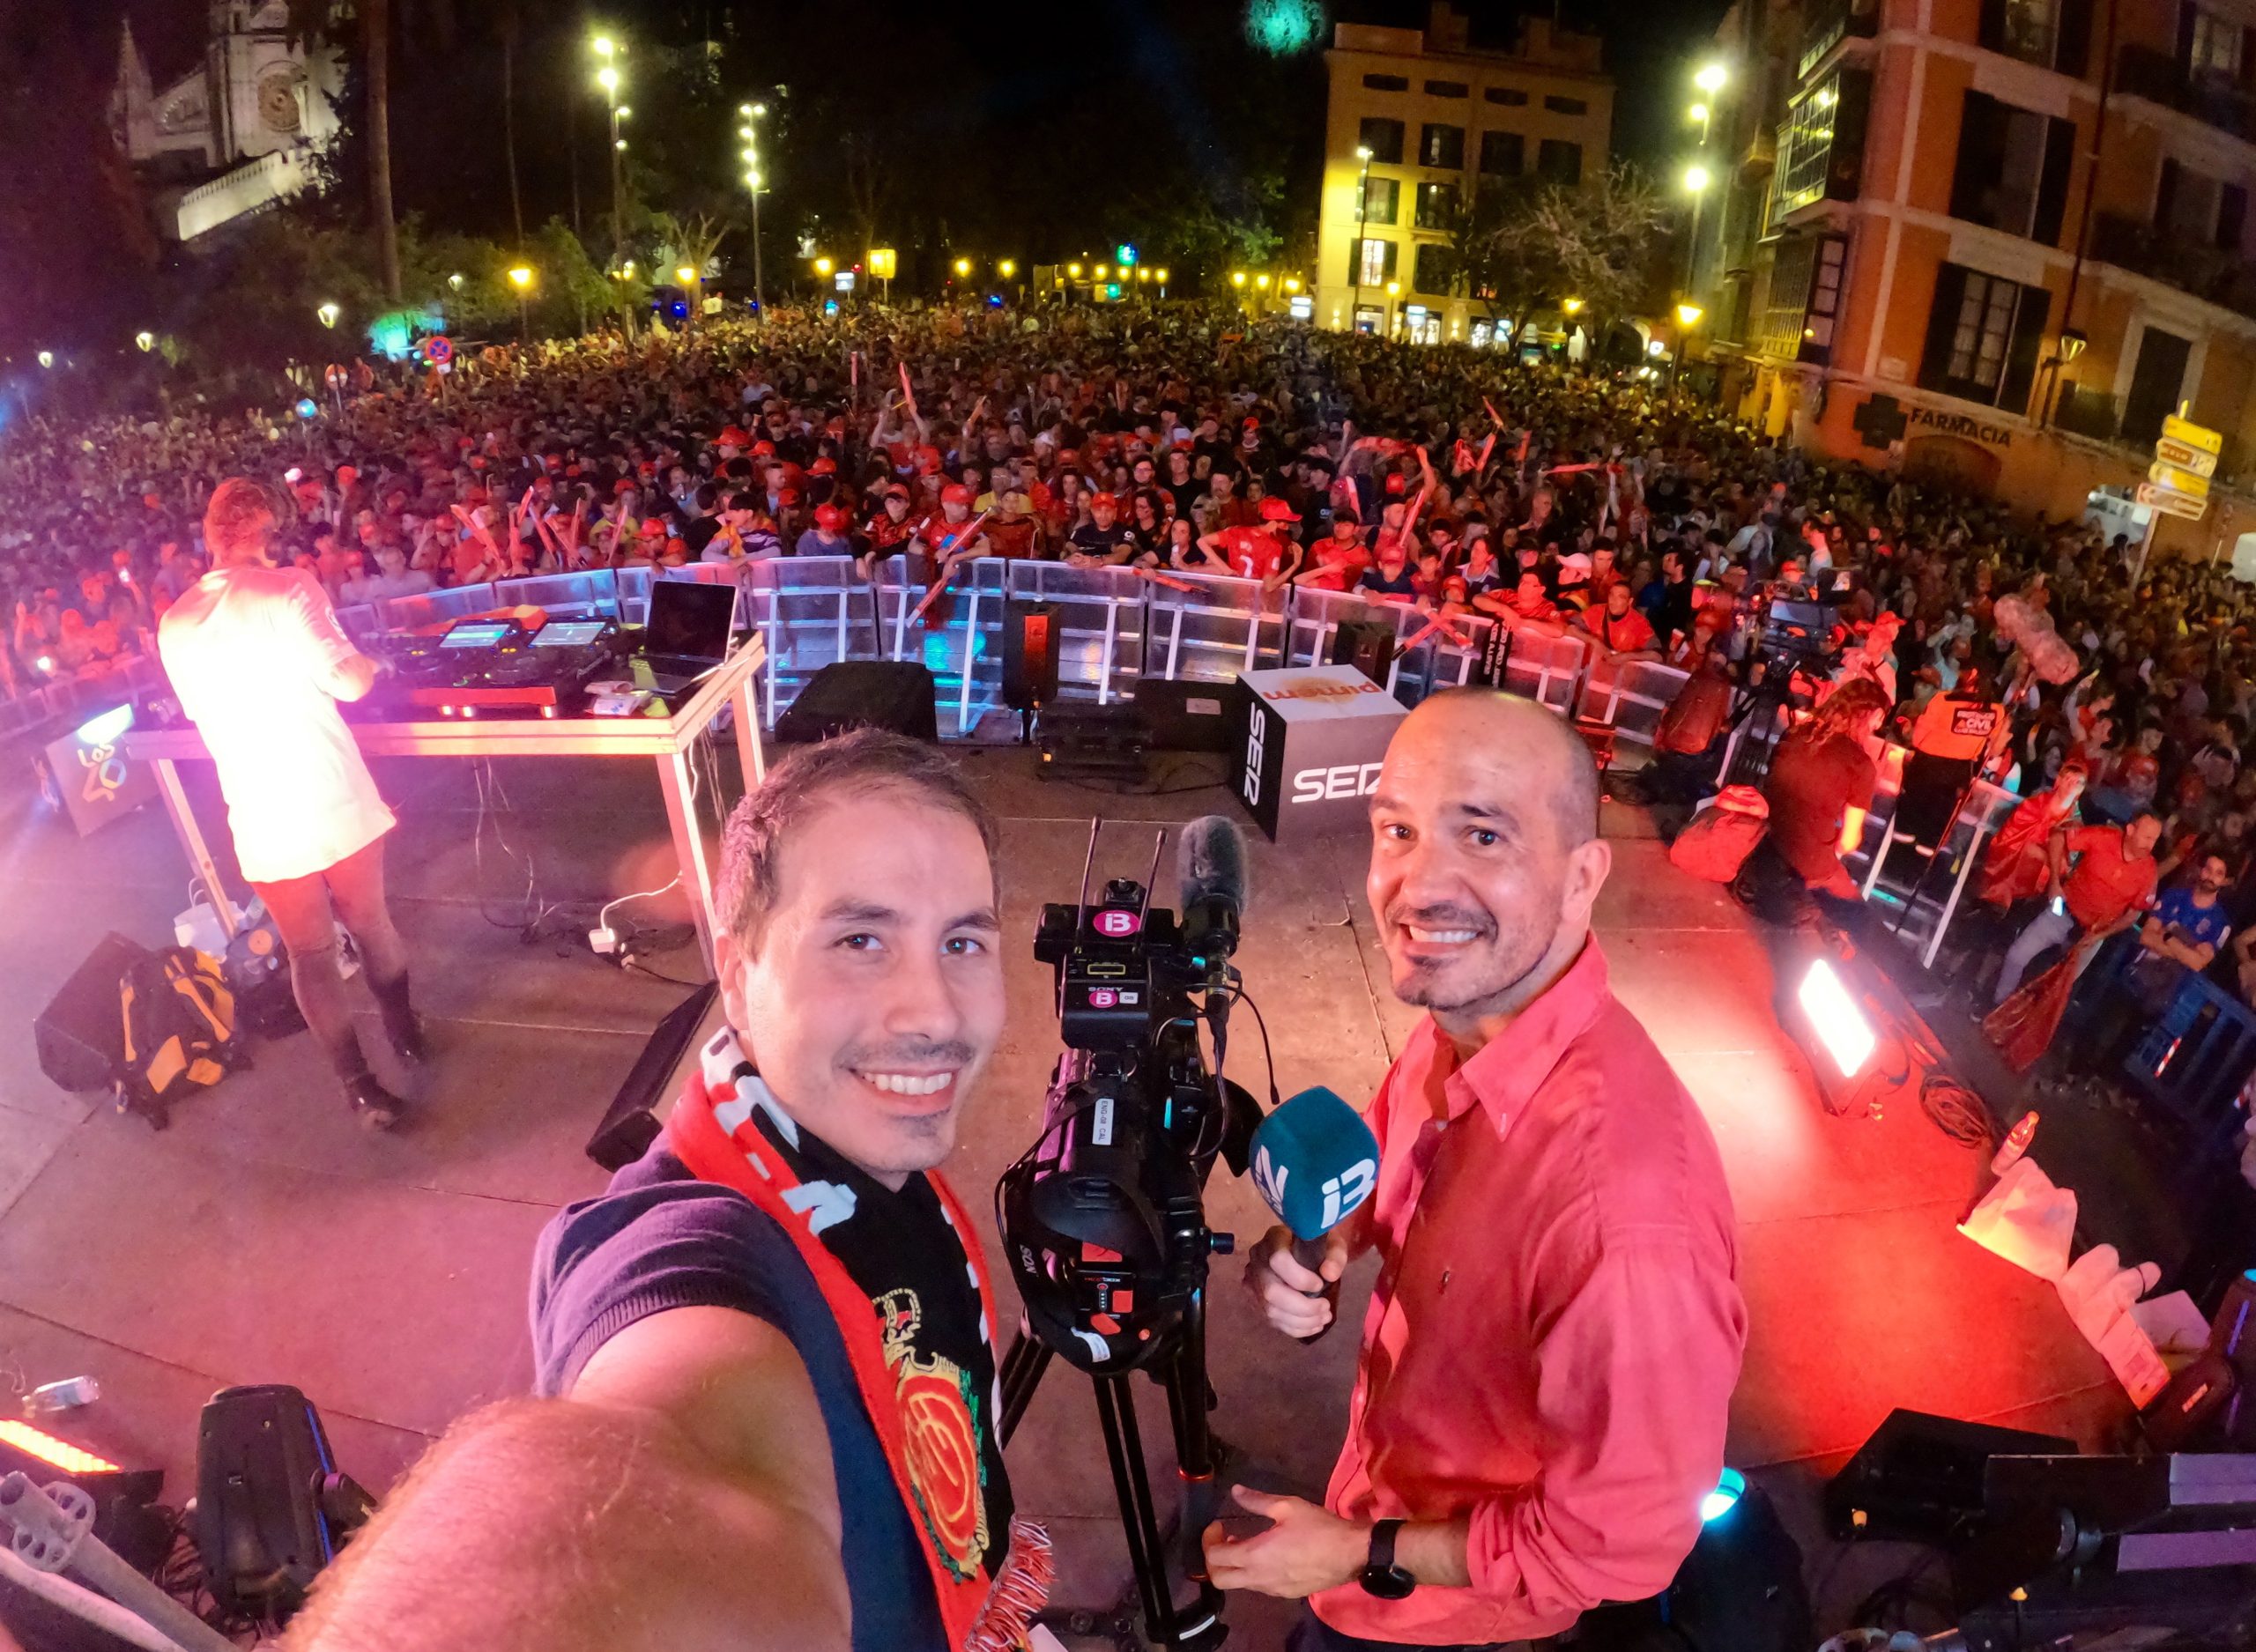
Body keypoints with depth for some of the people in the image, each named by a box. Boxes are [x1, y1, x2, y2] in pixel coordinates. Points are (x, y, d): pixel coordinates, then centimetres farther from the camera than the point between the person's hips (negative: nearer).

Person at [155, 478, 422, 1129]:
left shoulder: (175, 623, 4)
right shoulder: (287, 589, -11)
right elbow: (350, 681, -18)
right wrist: (368, 661, 4)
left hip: (261, 816, 2)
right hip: (331, 799, -2)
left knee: (310, 950, 12)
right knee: (370, 924, 20)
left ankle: (360, 1086, 14)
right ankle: (405, 1032, 39)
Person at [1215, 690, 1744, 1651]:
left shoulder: (1629, 1210, -41)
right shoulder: (1457, 1019, -16)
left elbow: (1620, 1546, -29)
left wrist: (1359, 1554, -19)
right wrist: (1319, 1238, -15)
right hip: (1389, 1469, 6)